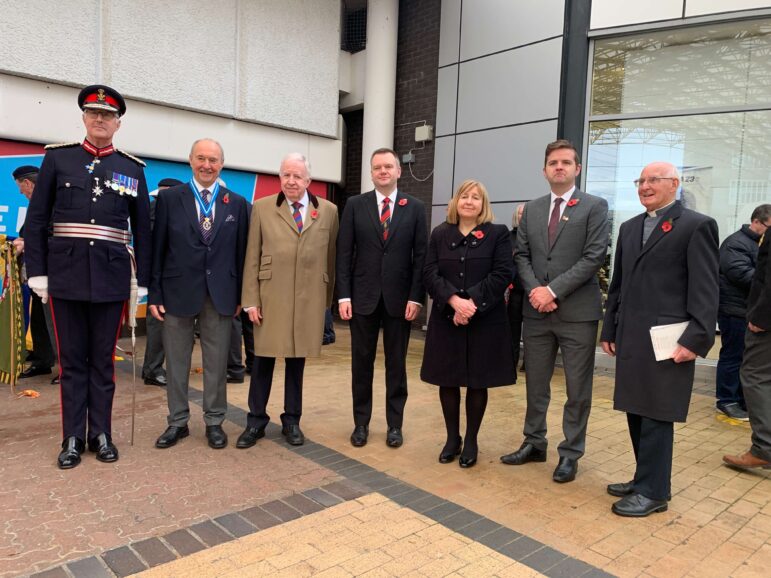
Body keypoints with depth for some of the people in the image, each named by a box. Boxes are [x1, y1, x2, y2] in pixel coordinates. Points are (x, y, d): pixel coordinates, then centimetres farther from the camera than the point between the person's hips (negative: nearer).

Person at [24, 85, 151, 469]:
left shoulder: (132, 169, 6)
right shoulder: (57, 157, 5)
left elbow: (142, 229, 8)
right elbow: (36, 219, 5)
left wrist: (143, 280, 5)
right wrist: (37, 272, -1)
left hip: (112, 276, 0)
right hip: (66, 273, 0)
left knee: (103, 359, 8)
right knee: (71, 359, 7)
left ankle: (101, 433, 20)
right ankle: (73, 438, 18)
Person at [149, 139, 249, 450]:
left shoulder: (237, 203, 5)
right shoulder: (169, 197, 2)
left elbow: (241, 252, 6)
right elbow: (158, 249, 1)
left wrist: (239, 295, 3)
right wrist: (154, 293, -3)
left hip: (220, 293, 1)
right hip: (178, 291, 0)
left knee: (217, 363, 8)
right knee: (176, 361, 9)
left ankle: (214, 422, 22)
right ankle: (178, 422, 24)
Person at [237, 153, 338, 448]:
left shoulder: (328, 211, 4)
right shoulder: (262, 208, 3)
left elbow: (331, 258, 7)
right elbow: (252, 258, 1)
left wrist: (327, 299, 7)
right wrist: (251, 300, -4)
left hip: (309, 300, 1)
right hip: (270, 298, 0)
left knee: (297, 360, 10)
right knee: (263, 359, 7)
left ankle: (291, 420, 25)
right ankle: (256, 420, 22)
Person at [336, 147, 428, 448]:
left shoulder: (415, 207, 3)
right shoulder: (355, 205, 3)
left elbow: (420, 255, 0)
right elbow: (344, 253, 0)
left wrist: (416, 297, -7)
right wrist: (344, 295, -7)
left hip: (399, 298, 0)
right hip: (363, 297, 0)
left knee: (396, 364, 9)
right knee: (361, 362, 9)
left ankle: (395, 424, 22)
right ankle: (361, 422, 23)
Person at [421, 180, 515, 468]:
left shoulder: (498, 234, 2)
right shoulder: (440, 234, 8)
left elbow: (502, 275, -8)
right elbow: (430, 274, -1)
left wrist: (472, 302, -17)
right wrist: (454, 300, -17)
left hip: (485, 320, -2)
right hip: (446, 319, 2)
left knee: (477, 382, 6)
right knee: (447, 381, 7)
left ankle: (471, 440, 22)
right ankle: (452, 438, 24)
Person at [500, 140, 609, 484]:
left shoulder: (594, 207, -1)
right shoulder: (531, 210, 13)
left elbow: (594, 257, -10)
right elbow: (521, 255, 9)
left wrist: (554, 290, -16)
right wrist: (534, 290, -9)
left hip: (577, 311, -4)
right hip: (537, 311, 4)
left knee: (578, 388, 6)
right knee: (536, 383, 13)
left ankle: (570, 453, 20)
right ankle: (534, 443, 29)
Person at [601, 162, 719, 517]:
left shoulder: (697, 225, -4)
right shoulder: (629, 228, 16)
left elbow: (705, 290, -9)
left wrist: (696, 339, -16)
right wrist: (610, 331, 14)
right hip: (631, 339, 7)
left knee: (656, 416, 0)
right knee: (636, 413, 13)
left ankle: (653, 491, 13)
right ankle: (646, 478, 28)